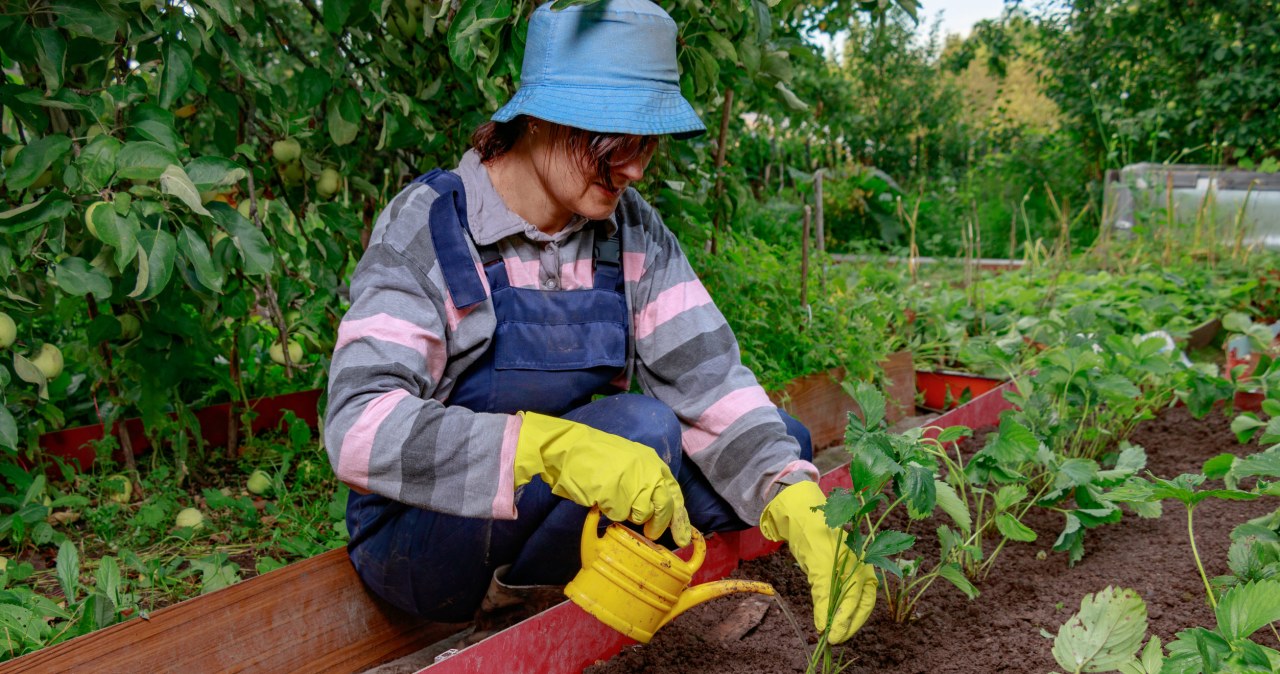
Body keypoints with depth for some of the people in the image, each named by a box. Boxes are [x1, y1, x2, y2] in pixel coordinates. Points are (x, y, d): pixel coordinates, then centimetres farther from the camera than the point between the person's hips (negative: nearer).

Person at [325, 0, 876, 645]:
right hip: (422, 536, -5)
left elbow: (705, 378, -11)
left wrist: (800, 512, -27)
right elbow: (360, 426, -29)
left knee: (780, 442, -6)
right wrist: (554, 450, -45)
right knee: (643, 427, -29)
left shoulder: (632, 229, -4)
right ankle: (514, 602, -6)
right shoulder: (428, 228, -18)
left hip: (583, 499, 6)